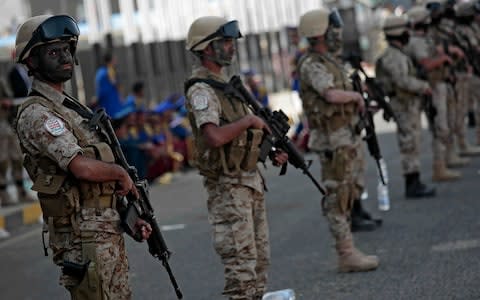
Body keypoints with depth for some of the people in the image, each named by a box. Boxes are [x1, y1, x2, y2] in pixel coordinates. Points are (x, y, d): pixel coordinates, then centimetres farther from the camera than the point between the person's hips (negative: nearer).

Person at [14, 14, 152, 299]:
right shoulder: (36, 114, -13)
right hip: (85, 240, -9)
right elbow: (82, 168, -25)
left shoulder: (72, 107, 17)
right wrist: (121, 172, -7)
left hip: (110, 233, 9)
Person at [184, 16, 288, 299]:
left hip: (251, 180, 9)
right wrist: (249, 120, -17)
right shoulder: (201, 89, -15)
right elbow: (214, 136, -30)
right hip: (228, 187, -9)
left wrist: (272, 152, 8)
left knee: (260, 260, 13)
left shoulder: (226, 83, 15)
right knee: (241, 265, -8)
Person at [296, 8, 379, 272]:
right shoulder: (311, 65, -15)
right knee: (338, 197, -6)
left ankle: (346, 251, 19)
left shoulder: (331, 62, 15)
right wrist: (357, 95, -13)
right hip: (333, 140, -10)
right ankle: (347, 255, -3)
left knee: (352, 191, 13)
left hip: (349, 136, 10)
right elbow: (332, 94, -29)